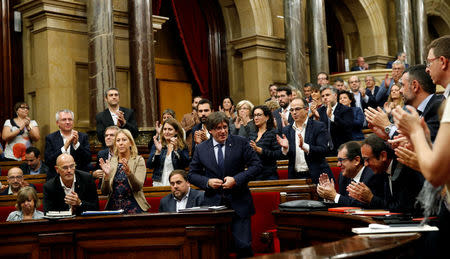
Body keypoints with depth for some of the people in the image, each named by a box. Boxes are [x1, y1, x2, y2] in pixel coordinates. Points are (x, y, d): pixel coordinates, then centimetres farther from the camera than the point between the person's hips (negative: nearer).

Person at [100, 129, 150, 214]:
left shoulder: (138, 160, 4)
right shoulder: (110, 162, 10)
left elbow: (138, 187, -9)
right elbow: (104, 192, 4)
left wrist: (129, 173, -26)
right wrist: (106, 175, -13)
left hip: (133, 207, -2)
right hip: (113, 208, 2)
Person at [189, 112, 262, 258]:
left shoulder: (241, 143, 1)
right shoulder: (201, 149, 6)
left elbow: (256, 165, -1)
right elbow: (192, 174, 11)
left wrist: (236, 179, -13)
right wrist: (207, 182, -9)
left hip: (238, 203, -1)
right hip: (213, 204, 2)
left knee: (243, 246, -6)